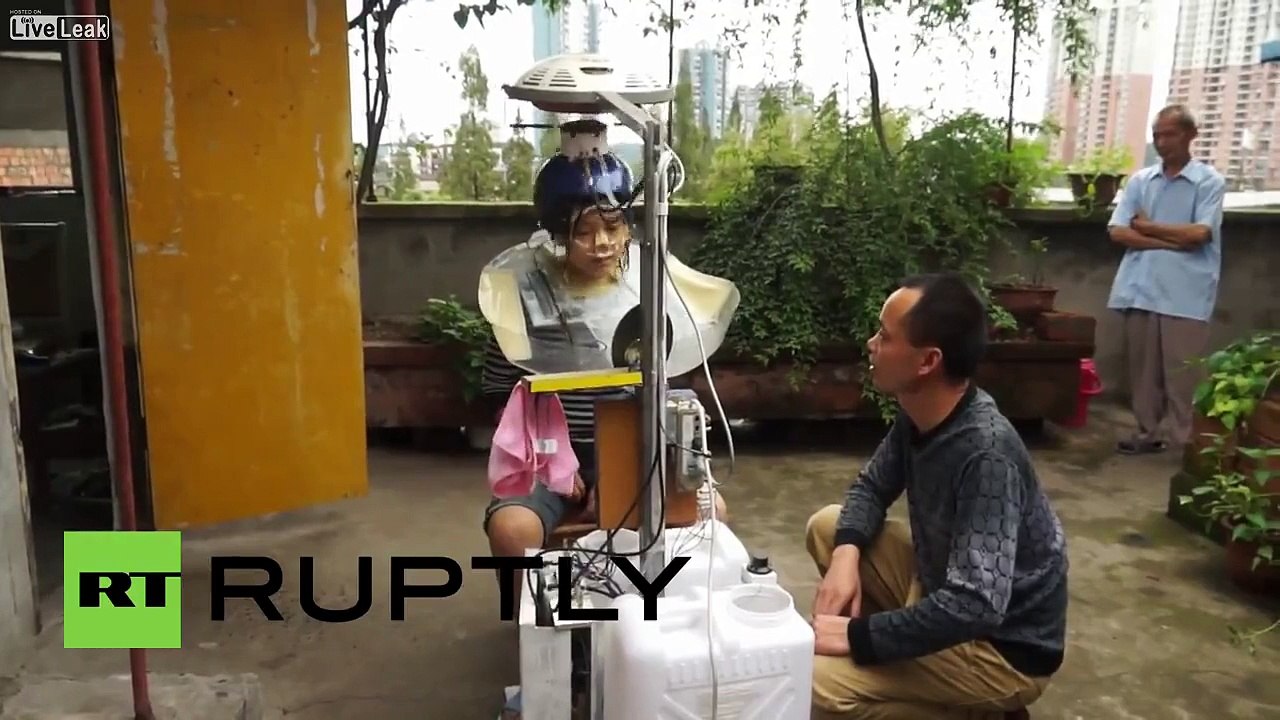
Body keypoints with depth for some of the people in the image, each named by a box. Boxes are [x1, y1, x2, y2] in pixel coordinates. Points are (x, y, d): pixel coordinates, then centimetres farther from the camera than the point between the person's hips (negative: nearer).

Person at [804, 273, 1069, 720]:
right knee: (826, 526, 5)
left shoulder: (986, 455, -33)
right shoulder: (920, 414, -7)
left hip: (1002, 645, -8)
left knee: (818, 682, -23)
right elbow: (872, 486, 7)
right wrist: (847, 554, -13)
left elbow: (976, 606, -38)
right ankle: (900, 645, 11)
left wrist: (857, 636, -30)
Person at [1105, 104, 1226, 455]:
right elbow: (1118, 232, 1)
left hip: (1186, 293, -4)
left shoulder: (1209, 181, 1)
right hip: (1140, 289, 4)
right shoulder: (1139, 180, 11)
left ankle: (1183, 441, 6)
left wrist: (1148, 226, -2)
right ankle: (1149, 432, 18)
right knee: (1143, 368, 8)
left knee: (1182, 373, -2)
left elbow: (1199, 234, -11)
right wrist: (1172, 241, -8)